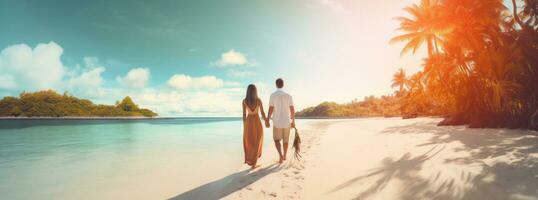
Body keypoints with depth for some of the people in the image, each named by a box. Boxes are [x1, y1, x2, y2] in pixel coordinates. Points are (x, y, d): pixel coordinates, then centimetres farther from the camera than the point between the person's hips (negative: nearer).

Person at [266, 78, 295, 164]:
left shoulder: (273, 95, -8)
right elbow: (292, 110, -3)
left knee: (277, 139, 11)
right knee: (285, 139, 19)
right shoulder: (288, 96, -2)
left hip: (277, 122, -2)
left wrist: (267, 121, -4)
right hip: (286, 122, 2)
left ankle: (280, 155, -8)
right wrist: (293, 121, 7)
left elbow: (270, 109, -12)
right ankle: (284, 156, 31)